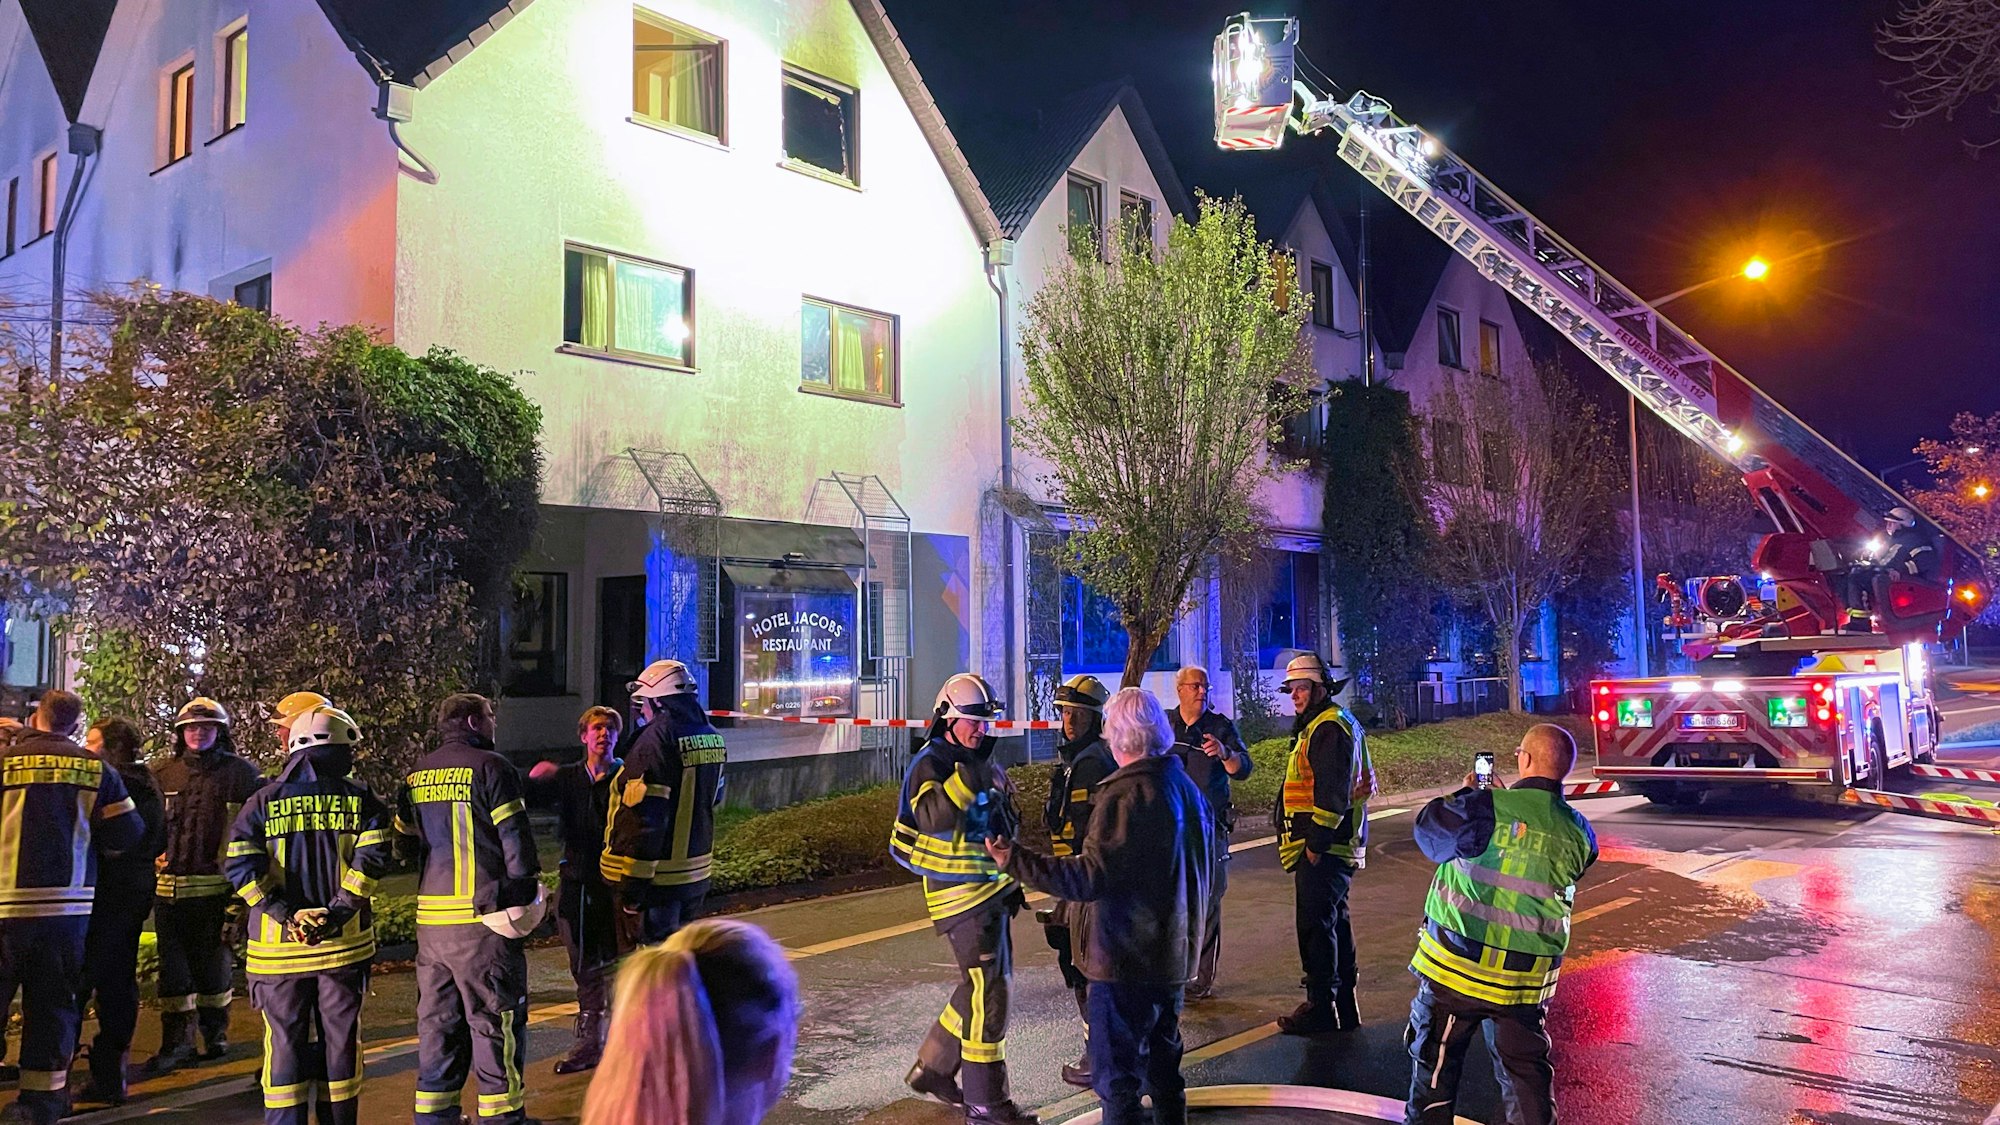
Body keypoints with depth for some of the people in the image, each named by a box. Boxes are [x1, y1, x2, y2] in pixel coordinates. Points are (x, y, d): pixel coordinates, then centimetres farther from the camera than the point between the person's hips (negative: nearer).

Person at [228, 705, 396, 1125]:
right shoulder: (360, 799, 0)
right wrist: (339, 910, -13)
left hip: (280, 945, 0)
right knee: (340, 1038, 10)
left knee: (284, 1041, 9)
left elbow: (242, 867, -8)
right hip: (343, 943, 0)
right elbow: (374, 856, -15)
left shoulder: (263, 801, 2)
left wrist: (286, 915, -9)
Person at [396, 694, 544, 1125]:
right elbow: (515, 839, -11)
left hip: (430, 916, 7)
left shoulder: (416, 774, 13)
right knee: (496, 1017, 2)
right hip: (483, 914, -7)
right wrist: (525, 898, -1)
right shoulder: (491, 767, -9)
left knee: (437, 1019, 14)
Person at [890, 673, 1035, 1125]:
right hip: (964, 896, -9)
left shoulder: (977, 760, 14)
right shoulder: (931, 764, -13)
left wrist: (1011, 879, 27)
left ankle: (931, 1069, 30)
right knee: (987, 994, -7)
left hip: (993, 892, 9)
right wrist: (964, 782, -42)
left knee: (981, 988, 16)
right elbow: (933, 818, -33)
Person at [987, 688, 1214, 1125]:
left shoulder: (1124, 794, -21)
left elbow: (1091, 877, -25)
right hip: (1174, 954, 8)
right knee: (1163, 1063, 22)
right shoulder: (1187, 787, 6)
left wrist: (1016, 861, -23)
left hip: (1126, 958, -8)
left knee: (1116, 1076, 1)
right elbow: (1204, 867, 16)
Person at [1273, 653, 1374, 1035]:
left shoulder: (1329, 728, -16)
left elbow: (1332, 793, -23)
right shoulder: (1332, 723, 19)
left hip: (1323, 849, -11)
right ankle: (1345, 1008, 27)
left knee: (1315, 924, -6)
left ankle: (1321, 1009, 1)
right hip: (1335, 847, 11)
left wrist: (1316, 844, -21)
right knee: (1334, 922, 17)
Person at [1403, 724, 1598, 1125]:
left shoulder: (1486, 807, -19)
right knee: (1526, 1073, 18)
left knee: (1435, 1063, 12)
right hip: (1525, 983, 4)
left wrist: (1466, 794, 14)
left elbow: (1428, 830, -4)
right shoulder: (1578, 834, -3)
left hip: (1455, 969, -4)